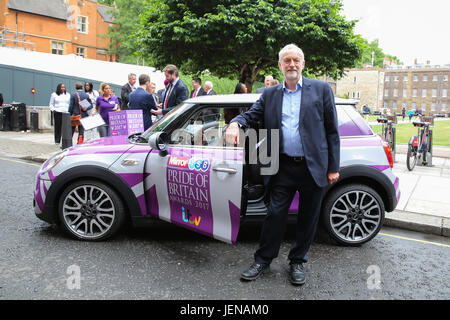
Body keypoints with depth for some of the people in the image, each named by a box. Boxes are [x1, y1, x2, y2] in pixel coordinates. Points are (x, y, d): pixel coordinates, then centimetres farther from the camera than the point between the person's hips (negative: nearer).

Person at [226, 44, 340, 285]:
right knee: (275, 214, 4)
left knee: (308, 218, 10)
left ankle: (297, 262, 30)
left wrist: (333, 168, -2)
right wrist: (235, 123, -19)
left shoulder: (321, 89, 3)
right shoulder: (270, 94, 10)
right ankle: (263, 261, 22)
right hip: (283, 168, 1)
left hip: (314, 167, -1)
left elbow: (332, 131, 2)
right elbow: (251, 115, 6)